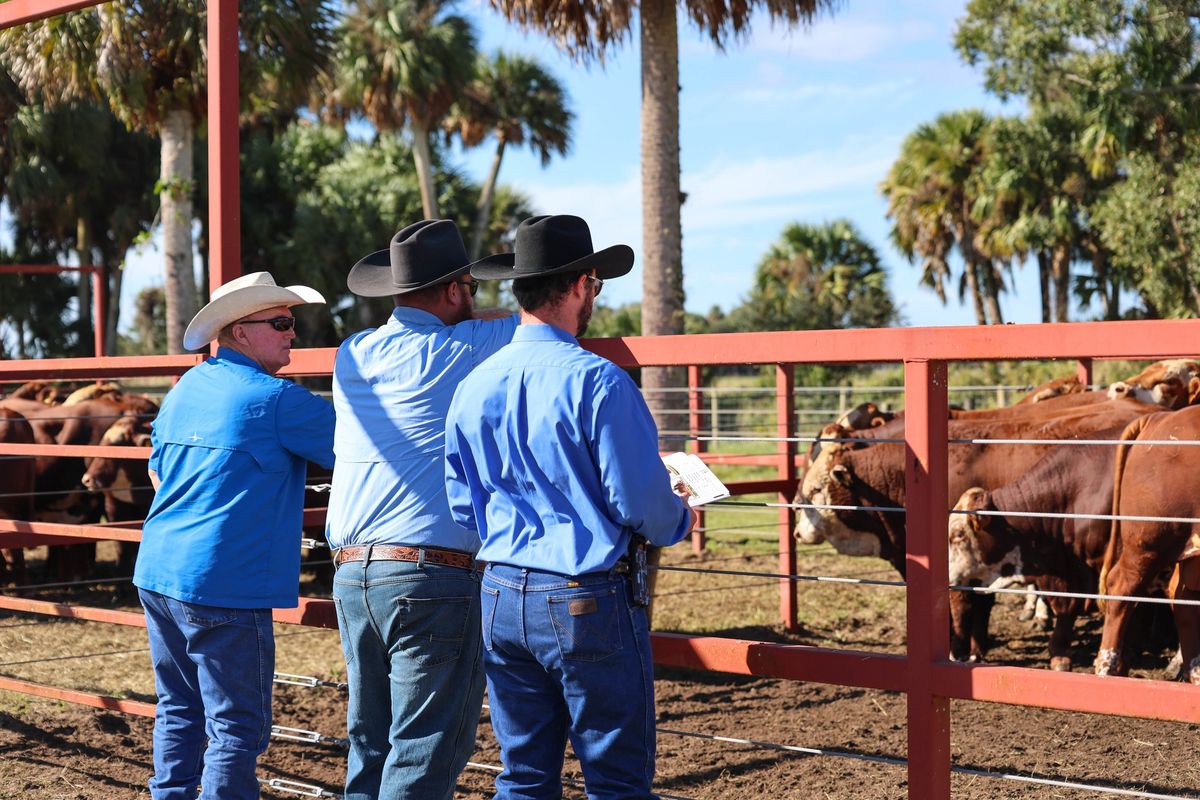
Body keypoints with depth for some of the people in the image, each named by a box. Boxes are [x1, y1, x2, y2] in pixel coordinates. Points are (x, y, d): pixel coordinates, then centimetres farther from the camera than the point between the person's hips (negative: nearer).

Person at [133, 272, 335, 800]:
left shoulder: (185, 389, 15)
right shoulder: (276, 400, -10)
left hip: (157, 574, 8)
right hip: (225, 586, -8)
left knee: (179, 711, 18)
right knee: (237, 727, -3)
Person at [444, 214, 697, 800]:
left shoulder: (473, 388, 4)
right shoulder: (596, 380, -15)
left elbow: (463, 509, 11)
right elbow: (639, 499, -14)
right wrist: (681, 521, 7)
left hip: (501, 596, 6)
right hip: (587, 598, -6)